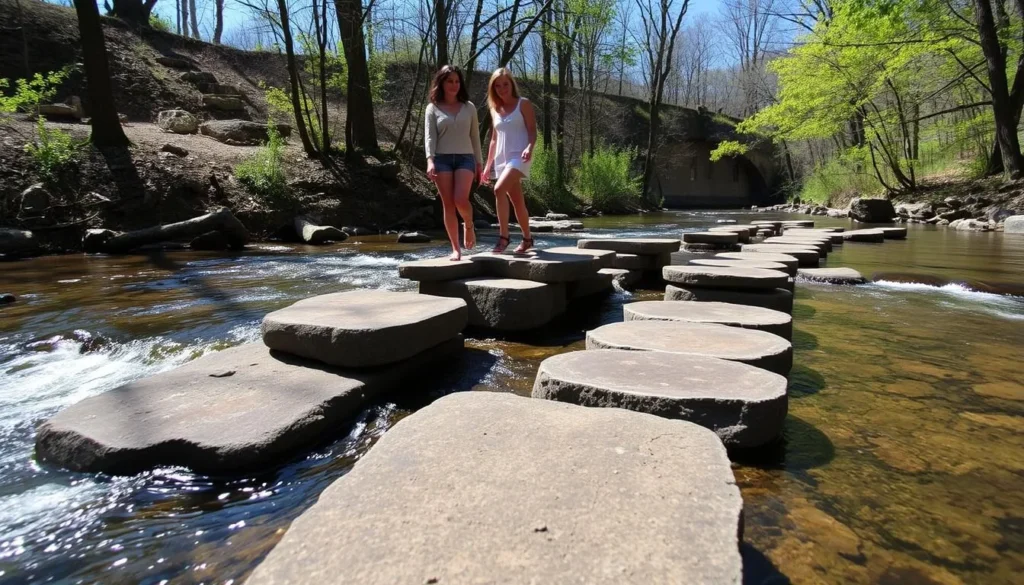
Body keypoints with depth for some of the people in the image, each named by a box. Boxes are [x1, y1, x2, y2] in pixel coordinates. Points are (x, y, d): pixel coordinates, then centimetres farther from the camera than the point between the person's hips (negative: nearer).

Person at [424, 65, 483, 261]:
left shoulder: (469, 107, 12)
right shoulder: (433, 108, 7)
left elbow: (475, 136, 14)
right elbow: (429, 136, -2)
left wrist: (478, 162, 9)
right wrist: (430, 160, -17)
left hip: (465, 158, 0)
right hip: (442, 159, 0)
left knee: (461, 199, -20)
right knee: (448, 204, -3)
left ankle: (469, 226, 13)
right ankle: (455, 249, 3)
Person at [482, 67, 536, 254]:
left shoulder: (523, 104, 1)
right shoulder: (495, 110, 15)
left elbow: (532, 130, -6)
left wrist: (530, 147, -26)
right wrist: (488, 165, 17)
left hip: (518, 156, -6)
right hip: (502, 159, 6)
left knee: (499, 189, -27)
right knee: (517, 201, 9)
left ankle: (503, 236, -22)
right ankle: (527, 238, 21)